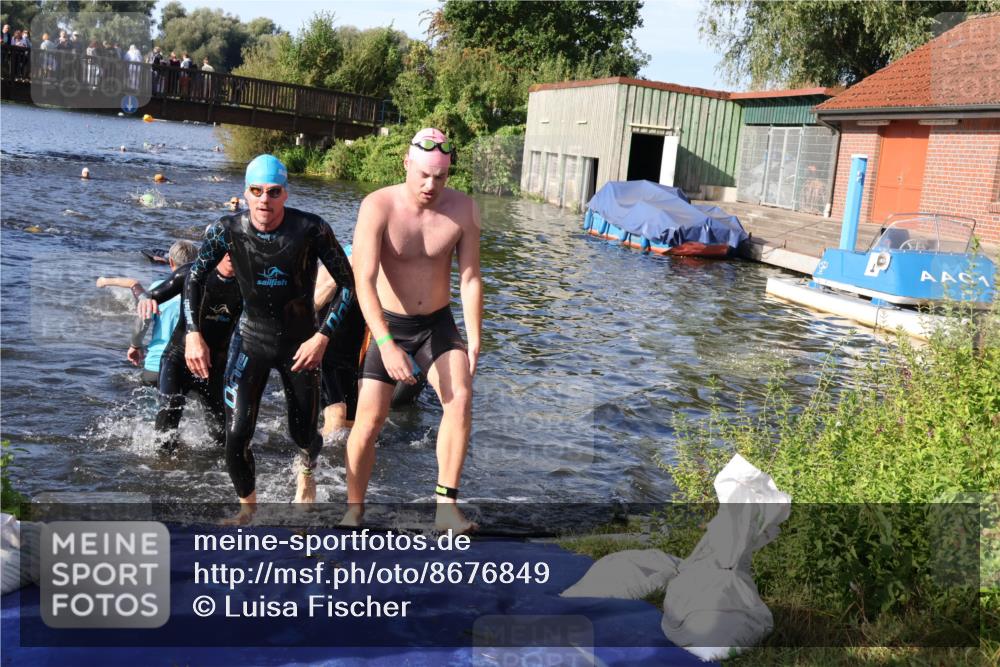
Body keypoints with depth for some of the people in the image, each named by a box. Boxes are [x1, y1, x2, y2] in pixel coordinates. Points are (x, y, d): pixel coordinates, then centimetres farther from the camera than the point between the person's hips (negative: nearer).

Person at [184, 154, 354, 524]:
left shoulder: (312, 229, -18)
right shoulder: (229, 229, -13)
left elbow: (348, 284, -10)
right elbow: (195, 278, 2)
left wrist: (322, 337, -17)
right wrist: (193, 334, -8)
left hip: (300, 345, -1)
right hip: (251, 341, 1)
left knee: (304, 435, 10)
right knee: (236, 436, -9)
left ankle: (306, 472, 49)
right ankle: (247, 506, 20)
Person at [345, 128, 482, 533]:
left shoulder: (463, 209, -9)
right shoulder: (378, 207, -18)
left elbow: (470, 278, -5)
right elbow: (364, 281, -24)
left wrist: (474, 342, -11)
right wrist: (386, 345, -33)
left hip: (438, 324, 2)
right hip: (387, 325, -2)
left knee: (460, 398, -20)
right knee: (369, 417, -6)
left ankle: (446, 504, -14)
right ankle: (354, 511, 13)